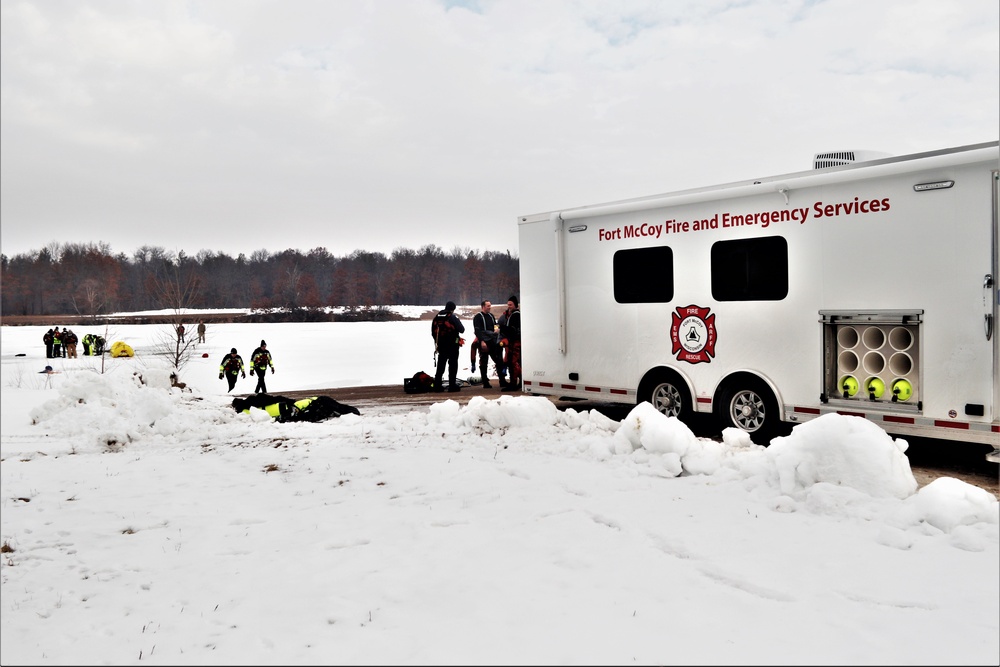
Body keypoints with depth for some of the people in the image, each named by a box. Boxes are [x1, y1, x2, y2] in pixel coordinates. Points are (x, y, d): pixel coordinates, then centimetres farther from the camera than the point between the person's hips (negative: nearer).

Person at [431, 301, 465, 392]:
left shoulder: (437, 317, 7)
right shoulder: (453, 317, -11)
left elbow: (433, 332, 11)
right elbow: (461, 330, -10)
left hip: (441, 345, 5)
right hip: (452, 345, -5)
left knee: (440, 365, 12)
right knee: (453, 364, 1)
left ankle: (437, 385, 11)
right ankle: (452, 385, -1)